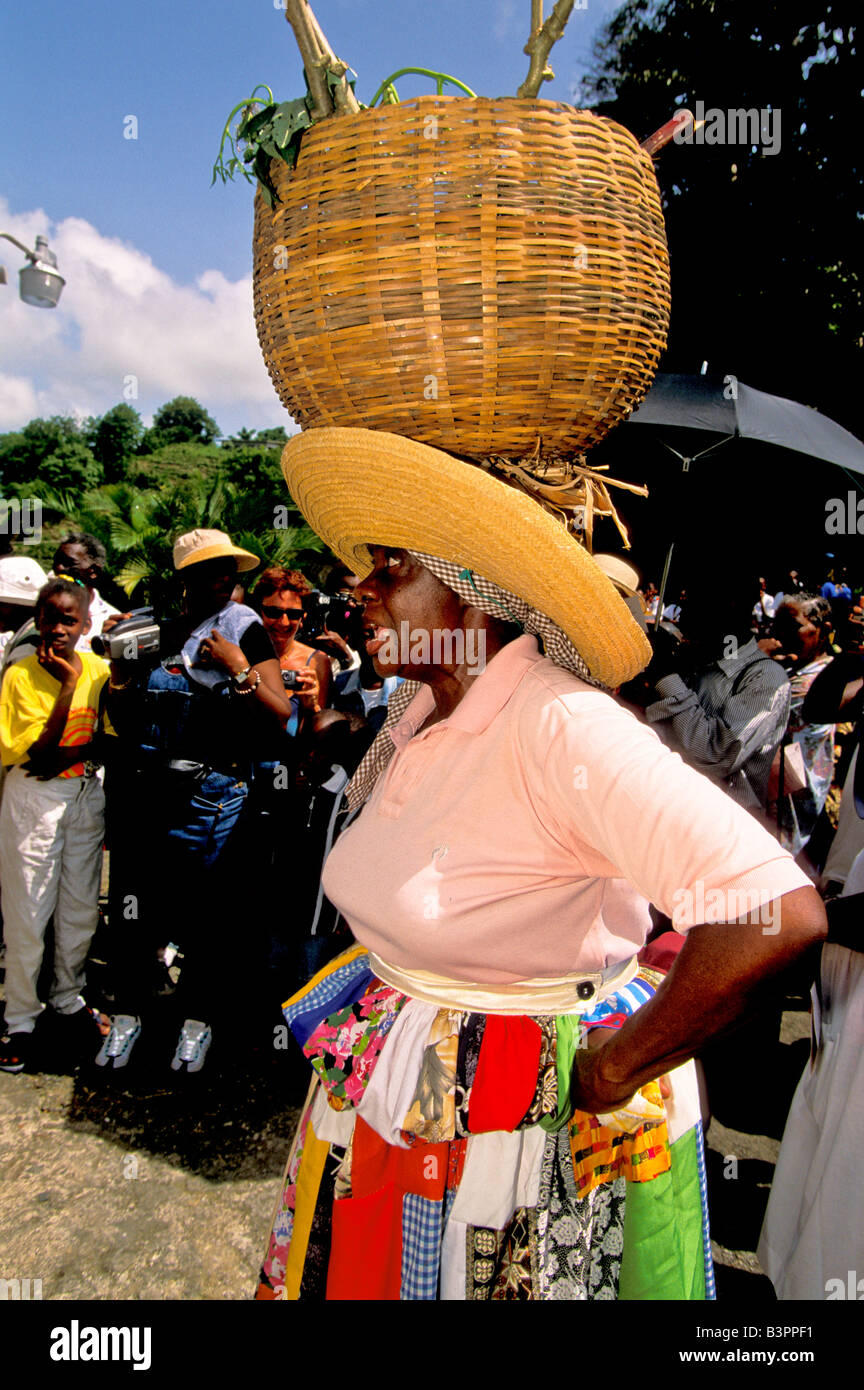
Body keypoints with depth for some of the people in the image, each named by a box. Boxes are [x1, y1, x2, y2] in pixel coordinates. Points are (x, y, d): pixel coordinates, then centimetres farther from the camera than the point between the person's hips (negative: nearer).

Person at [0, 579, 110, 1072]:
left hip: (87, 794, 3)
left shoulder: (99, 670, 1)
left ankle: (69, 996, 32)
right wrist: (67, 685, -20)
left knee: (82, 906, 11)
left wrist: (73, 755, -13)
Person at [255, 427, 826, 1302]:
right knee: (354, 1275, 25)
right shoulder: (420, 710, -2)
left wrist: (605, 1077, -25)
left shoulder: (561, 726, -28)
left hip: (524, 1118, -7)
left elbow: (777, 916, -36)